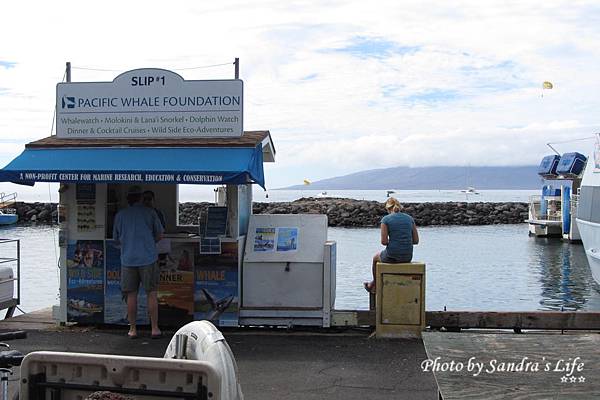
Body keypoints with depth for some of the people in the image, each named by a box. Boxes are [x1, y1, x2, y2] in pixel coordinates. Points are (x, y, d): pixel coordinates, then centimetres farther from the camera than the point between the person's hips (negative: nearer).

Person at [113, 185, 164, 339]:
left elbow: (116, 239, 14)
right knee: (152, 294, 4)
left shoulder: (120, 215, 6)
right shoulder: (149, 213, 1)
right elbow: (159, 235, 7)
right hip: (148, 258, -2)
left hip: (128, 259, 2)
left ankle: (132, 329, 12)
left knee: (131, 295, 8)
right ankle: (155, 329, 6)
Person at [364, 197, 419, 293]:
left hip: (392, 255, -4)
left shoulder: (386, 219, -7)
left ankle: (374, 285, 50)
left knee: (375, 258, 32)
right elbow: (416, 240, 5)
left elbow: (384, 241, -10)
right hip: (408, 257, 5)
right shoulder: (409, 218, 6)